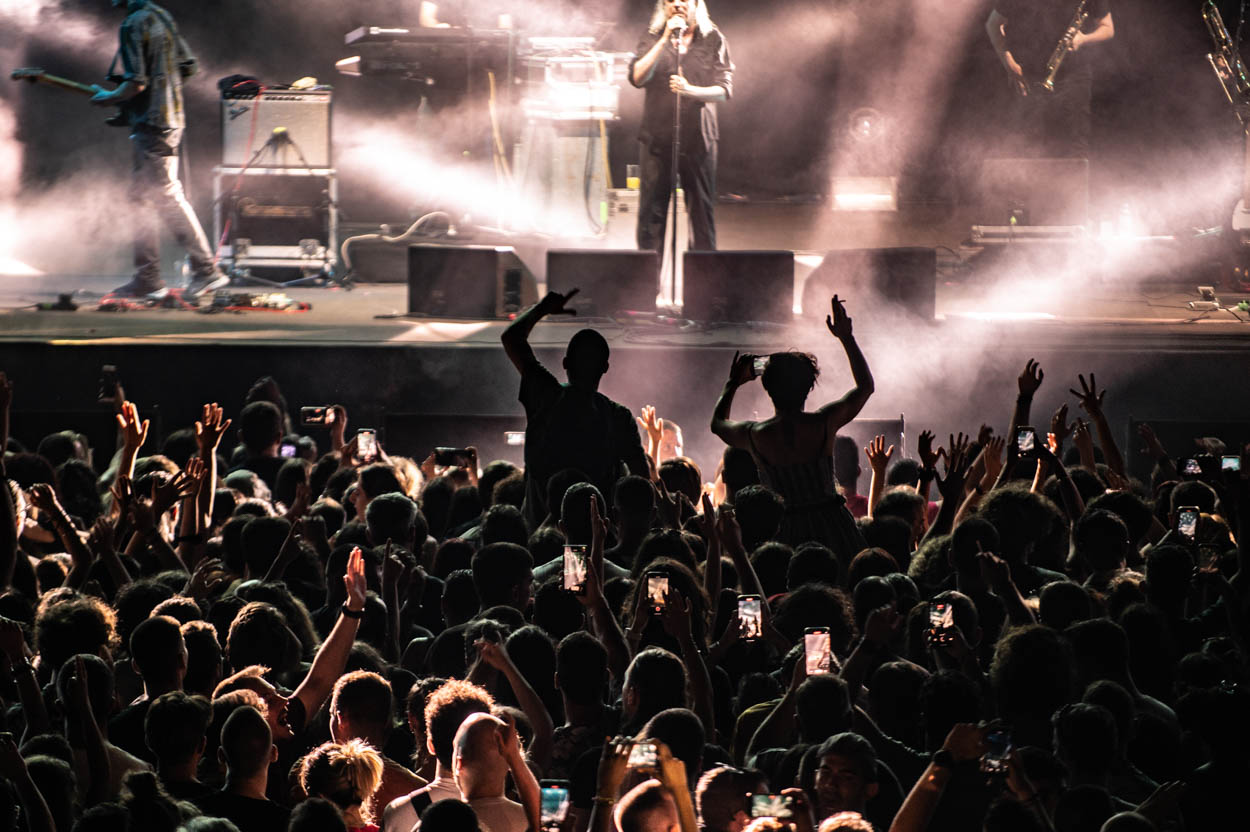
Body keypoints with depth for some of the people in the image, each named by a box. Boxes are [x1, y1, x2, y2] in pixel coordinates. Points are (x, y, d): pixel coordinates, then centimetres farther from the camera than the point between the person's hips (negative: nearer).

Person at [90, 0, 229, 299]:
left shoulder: (133, 25, -16)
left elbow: (135, 85, -20)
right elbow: (188, 65, 17)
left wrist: (105, 98, -3)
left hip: (152, 126, -10)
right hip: (171, 117, 10)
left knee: (169, 199, -8)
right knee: (142, 199, 13)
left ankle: (206, 270, -9)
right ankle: (147, 278, 14)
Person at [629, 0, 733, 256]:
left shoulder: (713, 40, 5)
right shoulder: (652, 38, 8)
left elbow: (725, 89, -1)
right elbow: (637, 78, -8)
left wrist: (690, 91, -20)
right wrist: (665, 40, -13)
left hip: (698, 137, 0)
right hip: (657, 136, 0)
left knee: (702, 209, 0)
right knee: (652, 209, -2)